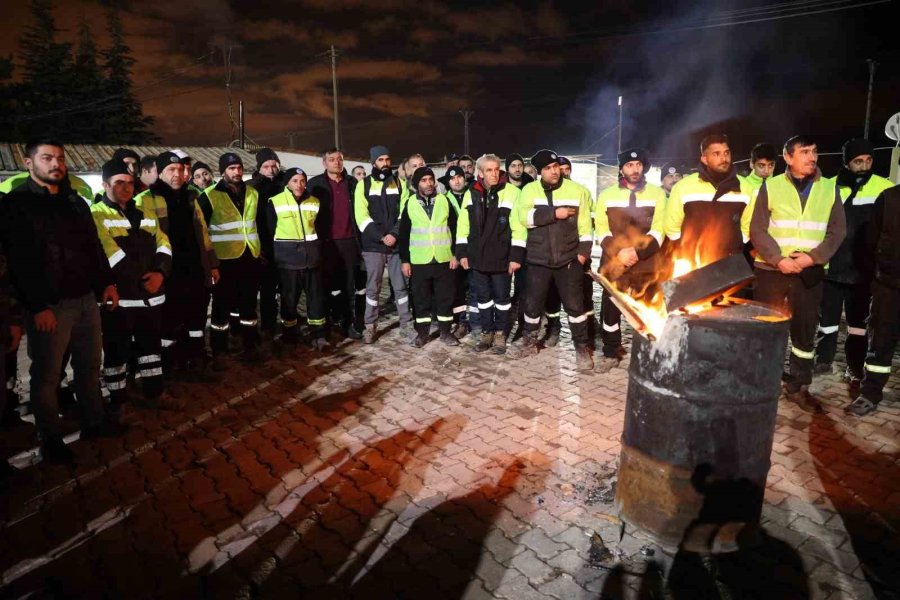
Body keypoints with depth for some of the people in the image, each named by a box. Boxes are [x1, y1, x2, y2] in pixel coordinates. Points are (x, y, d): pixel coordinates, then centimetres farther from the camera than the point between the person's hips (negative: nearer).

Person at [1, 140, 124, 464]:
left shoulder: (76, 202, 14)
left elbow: (94, 246, 19)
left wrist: (106, 283, 10)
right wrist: (37, 307, -18)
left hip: (86, 300, 6)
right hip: (49, 306, -6)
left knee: (90, 365, 16)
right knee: (46, 374, 6)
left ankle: (94, 421, 32)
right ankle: (50, 438, 20)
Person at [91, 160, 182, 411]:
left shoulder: (144, 210, 15)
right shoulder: (97, 214, -4)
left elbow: (162, 242, 8)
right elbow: (110, 252, -15)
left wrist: (160, 272, -8)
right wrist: (140, 279, -17)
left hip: (150, 292, 6)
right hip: (118, 295, -6)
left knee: (151, 344, 15)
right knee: (117, 350, 5)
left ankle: (154, 393, 28)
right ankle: (118, 402, 17)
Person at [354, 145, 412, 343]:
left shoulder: (400, 183, 8)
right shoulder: (363, 185, 3)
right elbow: (362, 216, -5)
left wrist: (394, 234, -12)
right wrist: (381, 236, -13)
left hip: (397, 243, 1)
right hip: (373, 245, -1)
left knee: (401, 286, 6)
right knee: (373, 287, 5)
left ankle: (405, 324, 15)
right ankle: (370, 326, 15)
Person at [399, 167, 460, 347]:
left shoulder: (444, 201, 4)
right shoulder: (410, 204, 3)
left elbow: (454, 229, 5)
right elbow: (404, 235, 5)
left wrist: (455, 254, -1)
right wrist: (405, 260, 0)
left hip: (444, 259, 0)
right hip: (419, 261, 0)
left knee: (445, 297, 6)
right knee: (421, 298, 7)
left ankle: (445, 331, 18)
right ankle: (422, 332, 18)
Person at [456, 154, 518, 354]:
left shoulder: (511, 192, -6)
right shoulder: (471, 193, 6)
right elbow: (463, 225, 9)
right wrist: (462, 252, 5)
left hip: (501, 257, -3)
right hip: (478, 256, 4)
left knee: (502, 297, 8)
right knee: (483, 297, 13)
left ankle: (500, 333, 21)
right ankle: (487, 332, 26)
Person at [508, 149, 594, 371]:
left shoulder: (576, 190, 1)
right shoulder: (529, 190, 1)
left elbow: (585, 223, 1)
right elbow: (523, 218, -13)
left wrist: (583, 250, -7)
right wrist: (555, 213, -17)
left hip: (569, 260, -1)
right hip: (538, 260, 1)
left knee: (575, 304, 2)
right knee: (533, 303, 12)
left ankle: (582, 348, 16)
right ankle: (530, 342, 31)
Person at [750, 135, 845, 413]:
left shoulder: (830, 188, 9)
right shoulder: (770, 186, 2)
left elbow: (837, 230, 5)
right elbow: (757, 229, -3)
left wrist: (813, 257, -12)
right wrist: (779, 259, -15)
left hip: (810, 272, 2)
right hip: (771, 269, -2)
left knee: (805, 330, 6)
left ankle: (798, 386, 19)